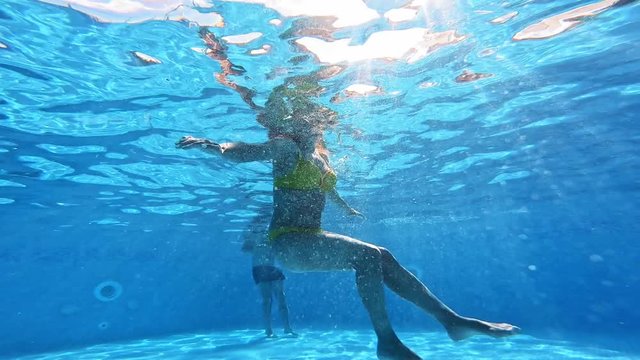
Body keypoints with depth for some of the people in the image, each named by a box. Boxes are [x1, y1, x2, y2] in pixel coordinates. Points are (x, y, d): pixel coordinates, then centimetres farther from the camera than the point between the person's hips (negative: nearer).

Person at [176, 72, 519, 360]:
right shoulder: (286, 146, -6)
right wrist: (212, 145, -36)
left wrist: (346, 208, 46)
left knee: (381, 257, -1)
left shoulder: (321, 158, 14)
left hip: (311, 241, 7)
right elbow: (244, 151, -17)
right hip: (288, 242, -7)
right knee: (368, 255, -23)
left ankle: (450, 318, 5)